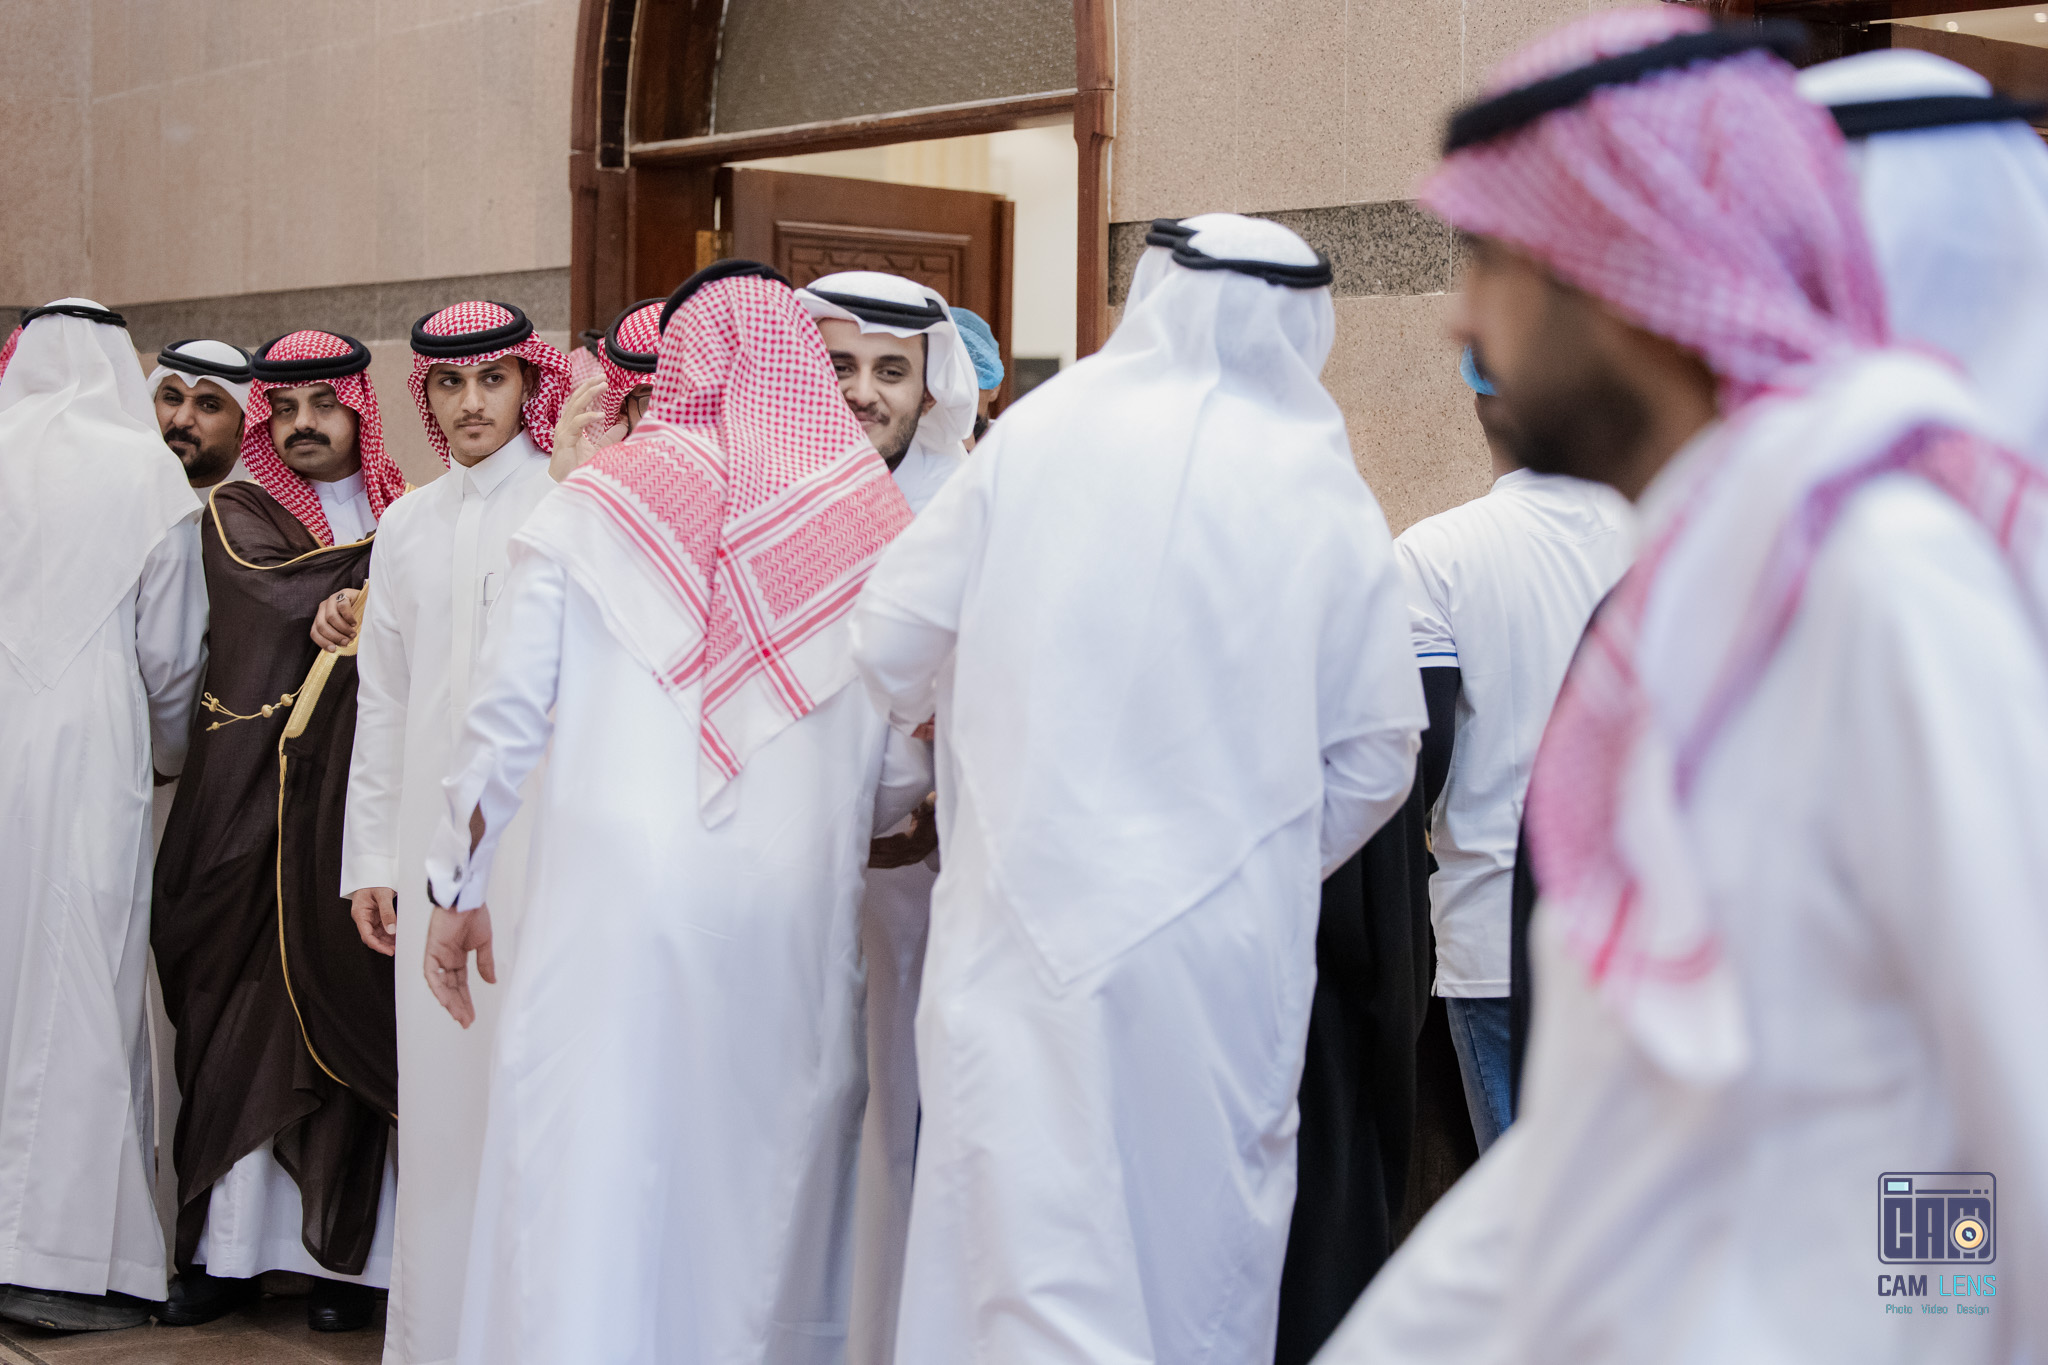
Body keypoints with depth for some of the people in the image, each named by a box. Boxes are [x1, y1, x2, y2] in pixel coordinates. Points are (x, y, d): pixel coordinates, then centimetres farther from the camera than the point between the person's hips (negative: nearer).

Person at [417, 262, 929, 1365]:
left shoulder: (590, 505, 2)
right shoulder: (874, 527, 5)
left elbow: (503, 717, 2)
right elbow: (904, 771, 5)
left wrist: (458, 886, 14)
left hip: (608, 904, -1)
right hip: (793, 915, 1)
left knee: (582, 1200, 4)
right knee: (765, 1200, 10)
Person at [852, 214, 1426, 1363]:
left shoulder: (1037, 436, -2)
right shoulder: (1327, 493, 0)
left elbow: (894, 645, 3)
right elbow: (1376, 754, 2)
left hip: (1031, 913, -1)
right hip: (1231, 950, 1)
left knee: (1038, 1241, 3)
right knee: (1208, 1248, 13)